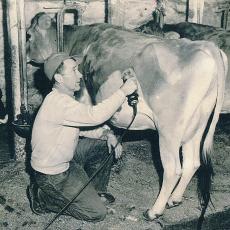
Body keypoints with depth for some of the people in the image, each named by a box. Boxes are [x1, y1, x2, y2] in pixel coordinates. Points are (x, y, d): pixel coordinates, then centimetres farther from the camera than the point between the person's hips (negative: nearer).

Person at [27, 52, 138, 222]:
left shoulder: (66, 98, 4)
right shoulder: (58, 102, -29)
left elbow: (84, 125, 10)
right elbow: (95, 115, -39)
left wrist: (107, 134, -8)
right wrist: (123, 92, -32)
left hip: (67, 159, 10)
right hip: (51, 173, -10)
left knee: (105, 144, 8)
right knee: (97, 212, -7)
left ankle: (96, 191, 22)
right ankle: (42, 197, 3)